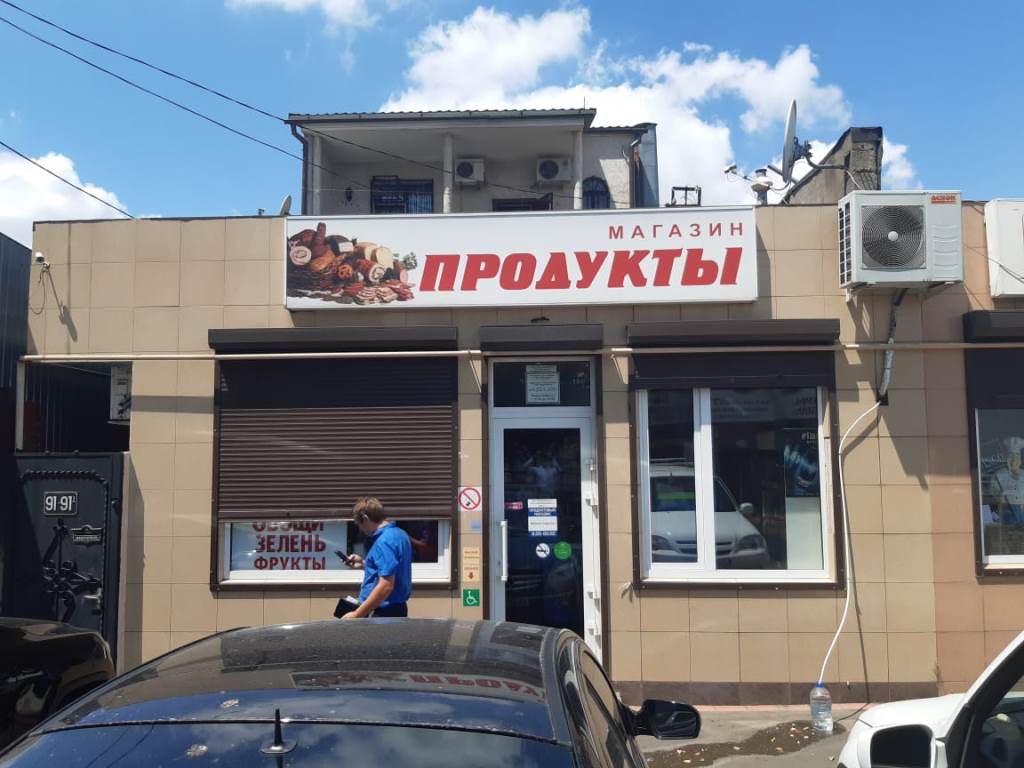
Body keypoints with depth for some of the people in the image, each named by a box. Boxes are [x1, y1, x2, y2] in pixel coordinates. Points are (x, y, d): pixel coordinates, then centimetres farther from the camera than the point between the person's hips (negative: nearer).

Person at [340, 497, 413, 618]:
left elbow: (386, 586, -27)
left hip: (385, 613, -10)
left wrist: (357, 615, -24)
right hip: (394, 610, 10)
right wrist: (364, 564, 20)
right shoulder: (397, 534, 11)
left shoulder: (384, 541, -21)